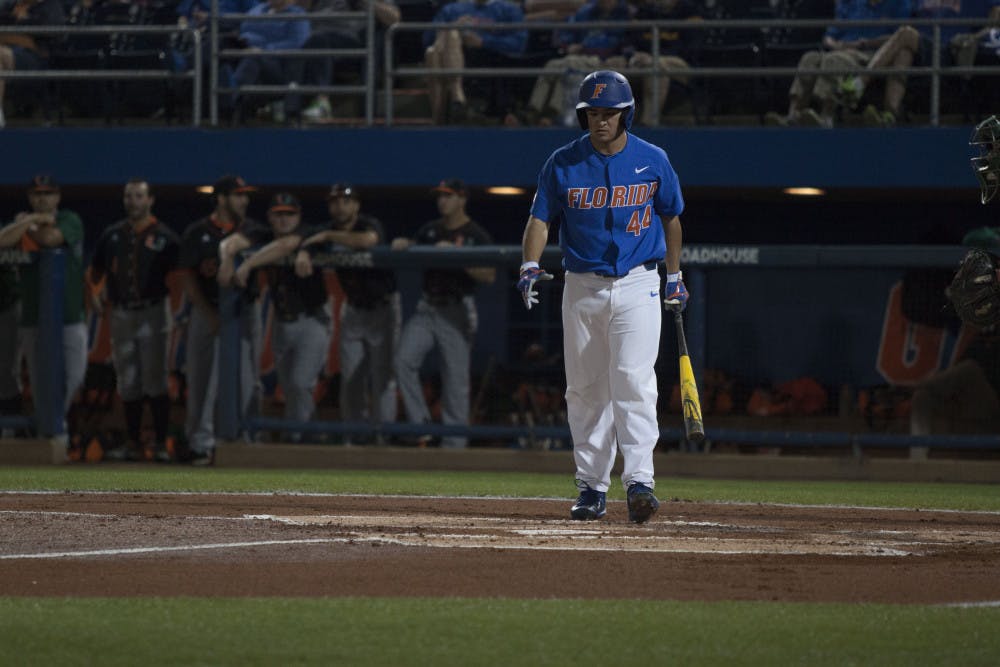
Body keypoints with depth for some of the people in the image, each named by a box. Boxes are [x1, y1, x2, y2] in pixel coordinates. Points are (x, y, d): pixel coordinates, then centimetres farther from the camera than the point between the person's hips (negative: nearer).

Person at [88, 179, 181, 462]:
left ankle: (160, 444, 0)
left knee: (155, 380, -5)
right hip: (122, 313, 4)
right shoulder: (112, 236, 9)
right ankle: (132, 443, 14)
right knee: (128, 382, 7)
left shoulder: (165, 237, -2)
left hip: (153, 313, -4)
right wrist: (96, 290, 3)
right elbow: (96, 269, 19)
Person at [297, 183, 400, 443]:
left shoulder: (370, 225, -18)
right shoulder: (329, 230, 1)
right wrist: (303, 254, -36)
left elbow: (368, 240, -40)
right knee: (350, 377, 6)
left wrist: (328, 236, -29)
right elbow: (306, 243, -11)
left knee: (382, 377, -7)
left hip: (382, 307, -6)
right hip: (352, 309, 6)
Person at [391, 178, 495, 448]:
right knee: (404, 360, -12)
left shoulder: (477, 236, -3)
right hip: (427, 309, 5)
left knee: (455, 377, -4)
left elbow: (489, 276, -11)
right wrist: (402, 244, -7)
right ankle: (420, 425, -4)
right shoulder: (430, 230, 14)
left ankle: (454, 442, 2)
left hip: (457, 312, -5)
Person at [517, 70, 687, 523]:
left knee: (633, 382, -16)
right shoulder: (563, 164, 0)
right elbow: (540, 219, -1)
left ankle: (639, 482, -22)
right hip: (582, 288, 2)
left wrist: (675, 276, 17)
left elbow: (670, 218, 14)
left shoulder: (652, 161, 1)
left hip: (637, 286, -2)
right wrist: (531, 264, -19)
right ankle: (592, 487, 14)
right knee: (585, 390, 5)